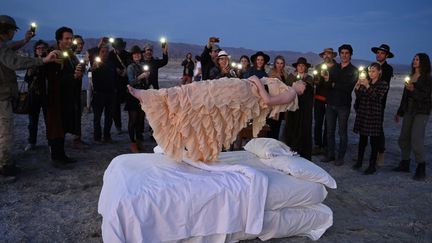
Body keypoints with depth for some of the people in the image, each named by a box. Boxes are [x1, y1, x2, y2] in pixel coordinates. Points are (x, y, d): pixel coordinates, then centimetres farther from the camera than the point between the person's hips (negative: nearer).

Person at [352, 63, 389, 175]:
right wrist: (357, 86, -13)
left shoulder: (383, 84, -2)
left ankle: (372, 165, 6)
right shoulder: (365, 82, 10)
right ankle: (359, 161, 19)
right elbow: (358, 96, 4)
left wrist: (367, 86, -22)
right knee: (362, 139, 11)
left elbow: (377, 98, -15)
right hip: (362, 114, 4)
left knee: (374, 140, 1)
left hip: (375, 115, -4)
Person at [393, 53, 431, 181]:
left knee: (416, 139, -14)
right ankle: (405, 164, 22)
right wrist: (399, 112, 21)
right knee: (404, 138, 9)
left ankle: (421, 169, -6)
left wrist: (413, 90, -29)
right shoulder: (411, 77, 13)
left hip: (421, 112, -7)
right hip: (408, 111, 7)